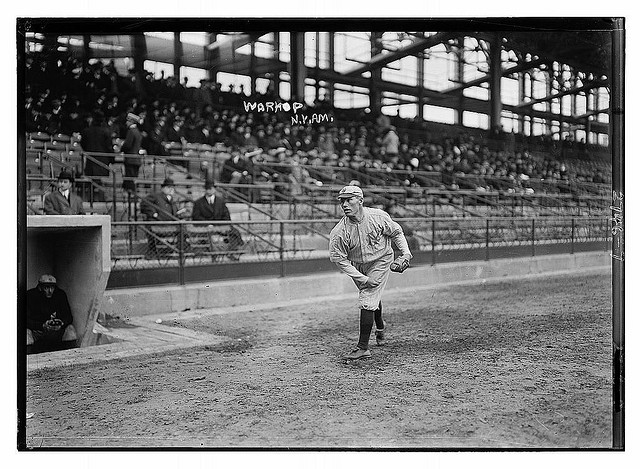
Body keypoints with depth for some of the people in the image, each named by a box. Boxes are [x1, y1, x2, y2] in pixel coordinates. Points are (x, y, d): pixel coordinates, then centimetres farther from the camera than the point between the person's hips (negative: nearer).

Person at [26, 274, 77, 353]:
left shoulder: (60, 294, -4)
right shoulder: (30, 296, -12)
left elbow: (69, 317, -4)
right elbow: (27, 320, -18)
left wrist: (62, 324, -27)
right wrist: (43, 326, -34)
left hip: (56, 330, 3)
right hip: (36, 331, -2)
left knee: (70, 329, -22)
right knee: (27, 332, -33)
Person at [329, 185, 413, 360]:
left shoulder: (379, 217, -23)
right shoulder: (338, 232, -24)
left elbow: (396, 232, -4)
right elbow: (339, 259, -19)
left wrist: (406, 253, -16)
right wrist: (362, 279, -23)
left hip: (381, 261, -3)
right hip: (358, 267, 3)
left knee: (367, 301, -14)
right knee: (373, 296, 22)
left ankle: (363, 348, -8)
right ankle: (380, 327, 54)